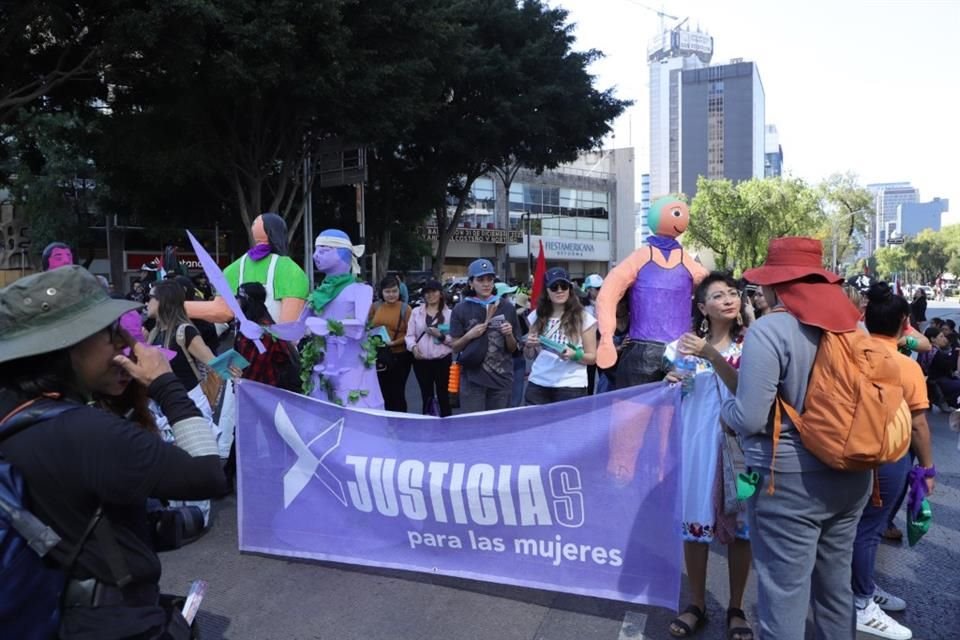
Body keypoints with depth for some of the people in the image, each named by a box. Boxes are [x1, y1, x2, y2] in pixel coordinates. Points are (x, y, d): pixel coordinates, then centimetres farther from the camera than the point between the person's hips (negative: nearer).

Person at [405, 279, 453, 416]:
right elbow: (410, 334, 5)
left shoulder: (449, 313, 2)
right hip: (421, 360, 2)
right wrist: (413, 346, -14)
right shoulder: (416, 312, 9)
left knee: (443, 396, 4)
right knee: (426, 395, 11)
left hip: (442, 360, -2)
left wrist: (440, 336, -15)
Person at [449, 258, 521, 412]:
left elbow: (513, 349, 9)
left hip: (501, 378, 2)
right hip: (473, 380, -2)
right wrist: (469, 335, -14)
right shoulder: (461, 309, -1)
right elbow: (455, 347, 3)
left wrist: (509, 335, -10)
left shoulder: (507, 307, 4)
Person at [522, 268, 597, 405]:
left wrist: (574, 355, -18)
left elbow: (592, 358, 1)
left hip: (570, 387, -2)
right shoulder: (537, 316, 7)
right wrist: (529, 346, -7)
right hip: (537, 385, 3)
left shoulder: (583, 318, -2)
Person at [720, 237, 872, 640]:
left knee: (784, 594, 5)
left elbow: (750, 418, -21)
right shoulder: (854, 326, 3)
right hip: (851, 476, 7)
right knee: (837, 587, 22)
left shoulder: (770, 330, -17)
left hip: (790, 481, -7)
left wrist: (724, 410, 1)